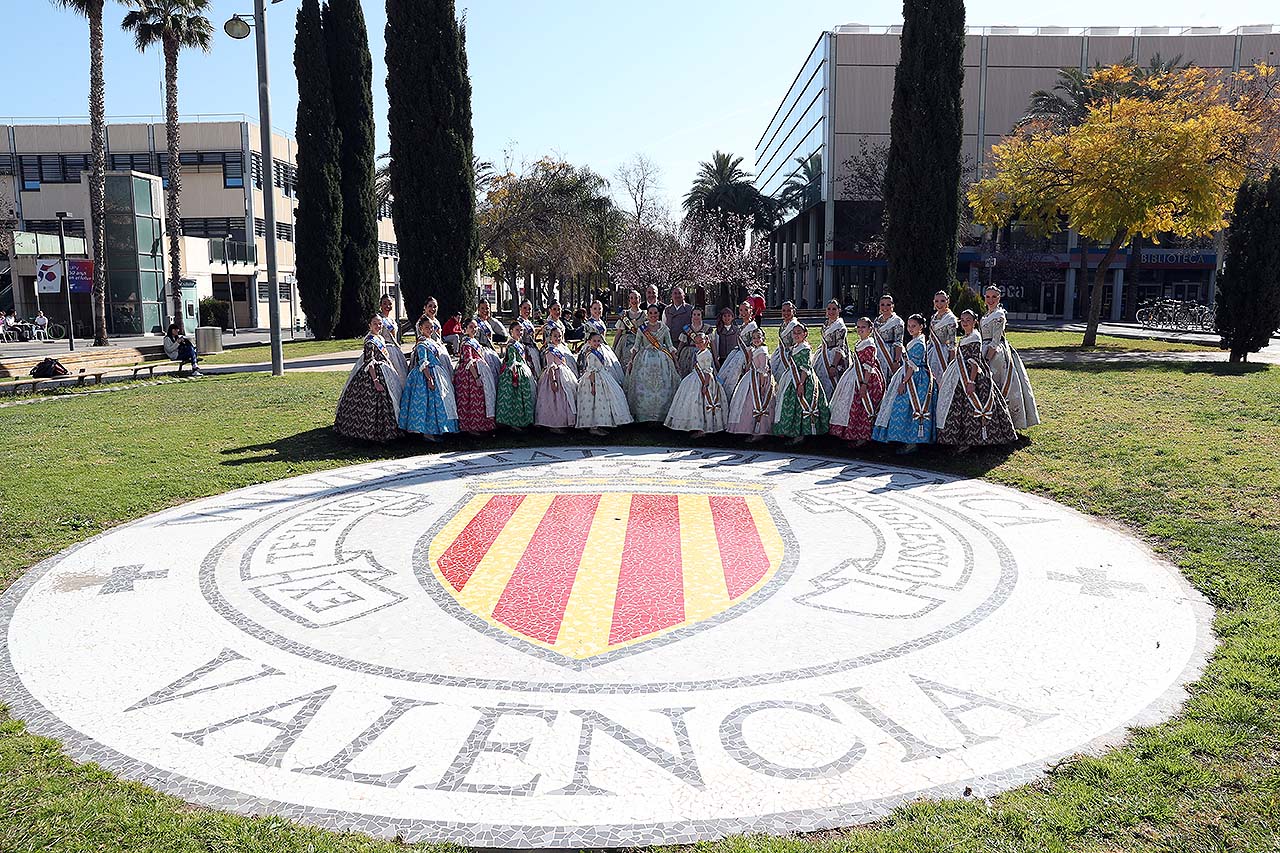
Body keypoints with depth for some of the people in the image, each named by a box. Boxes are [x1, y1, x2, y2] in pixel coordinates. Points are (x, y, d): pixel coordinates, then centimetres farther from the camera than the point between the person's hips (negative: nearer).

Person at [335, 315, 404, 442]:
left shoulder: (381, 338, 11)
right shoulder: (370, 341, -16)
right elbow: (369, 363, -21)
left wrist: (393, 371, 22)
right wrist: (375, 381, -26)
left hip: (385, 373, 10)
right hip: (374, 373, -10)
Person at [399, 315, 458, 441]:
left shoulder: (432, 342, 15)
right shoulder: (422, 344, -12)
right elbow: (423, 363, -19)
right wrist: (429, 378, -26)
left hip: (438, 376, 9)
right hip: (427, 374, -9)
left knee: (439, 401, 9)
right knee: (430, 401, -9)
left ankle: (431, 430, 14)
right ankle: (427, 432, -5)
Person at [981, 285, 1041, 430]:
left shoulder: (999, 315, -12)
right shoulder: (987, 315, 15)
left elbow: (995, 341, -17)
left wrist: (987, 359, -21)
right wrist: (983, 357, 15)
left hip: (996, 353, -9)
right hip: (987, 351, 9)